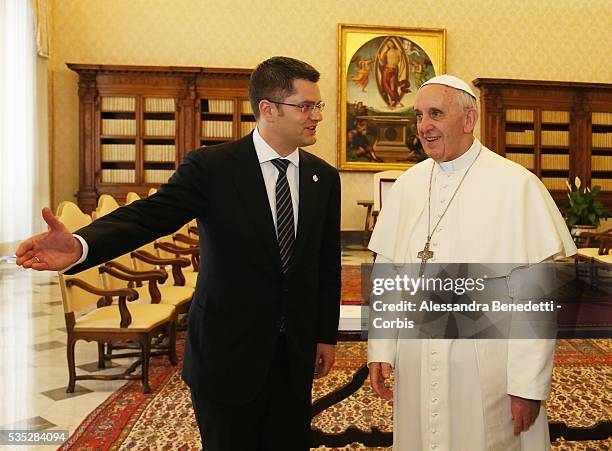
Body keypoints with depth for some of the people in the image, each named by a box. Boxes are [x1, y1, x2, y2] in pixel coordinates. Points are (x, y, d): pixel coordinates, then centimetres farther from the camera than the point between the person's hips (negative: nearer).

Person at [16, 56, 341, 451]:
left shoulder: (325, 178, 2)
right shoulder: (211, 167, -10)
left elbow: (328, 264, 7)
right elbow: (149, 216, -21)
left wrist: (326, 335, 9)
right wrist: (81, 246, -40)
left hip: (295, 352, 4)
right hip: (227, 350, -3)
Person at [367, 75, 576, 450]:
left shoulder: (517, 186, -11)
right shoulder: (407, 185, 3)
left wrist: (529, 384, -13)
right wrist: (381, 350, 2)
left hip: (488, 373, -4)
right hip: (416, 369, 4)